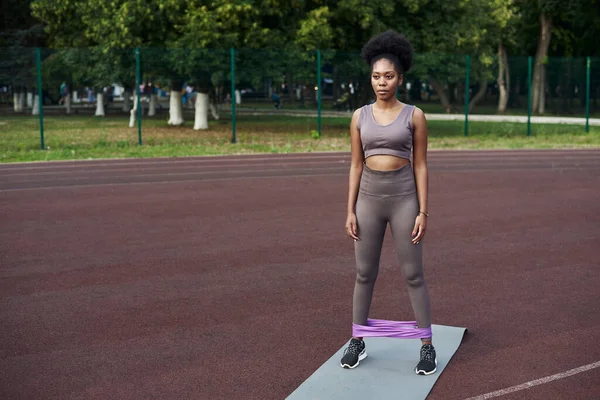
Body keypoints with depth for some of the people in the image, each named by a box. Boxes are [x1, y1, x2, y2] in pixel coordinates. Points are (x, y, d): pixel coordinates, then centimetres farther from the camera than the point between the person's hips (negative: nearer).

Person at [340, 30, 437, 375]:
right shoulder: (360, 116, 4)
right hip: (369, 199, 3)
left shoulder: (414, 115, -3)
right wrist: (350, 211, 2)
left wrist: (423, 212, -8)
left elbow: (420, 166, -2)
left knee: (413, 274, 2)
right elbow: (356, 166, 6)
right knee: (365, 273, 9)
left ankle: (427, 346, 13)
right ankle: (357, 342, 22)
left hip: (404, 198, -2)